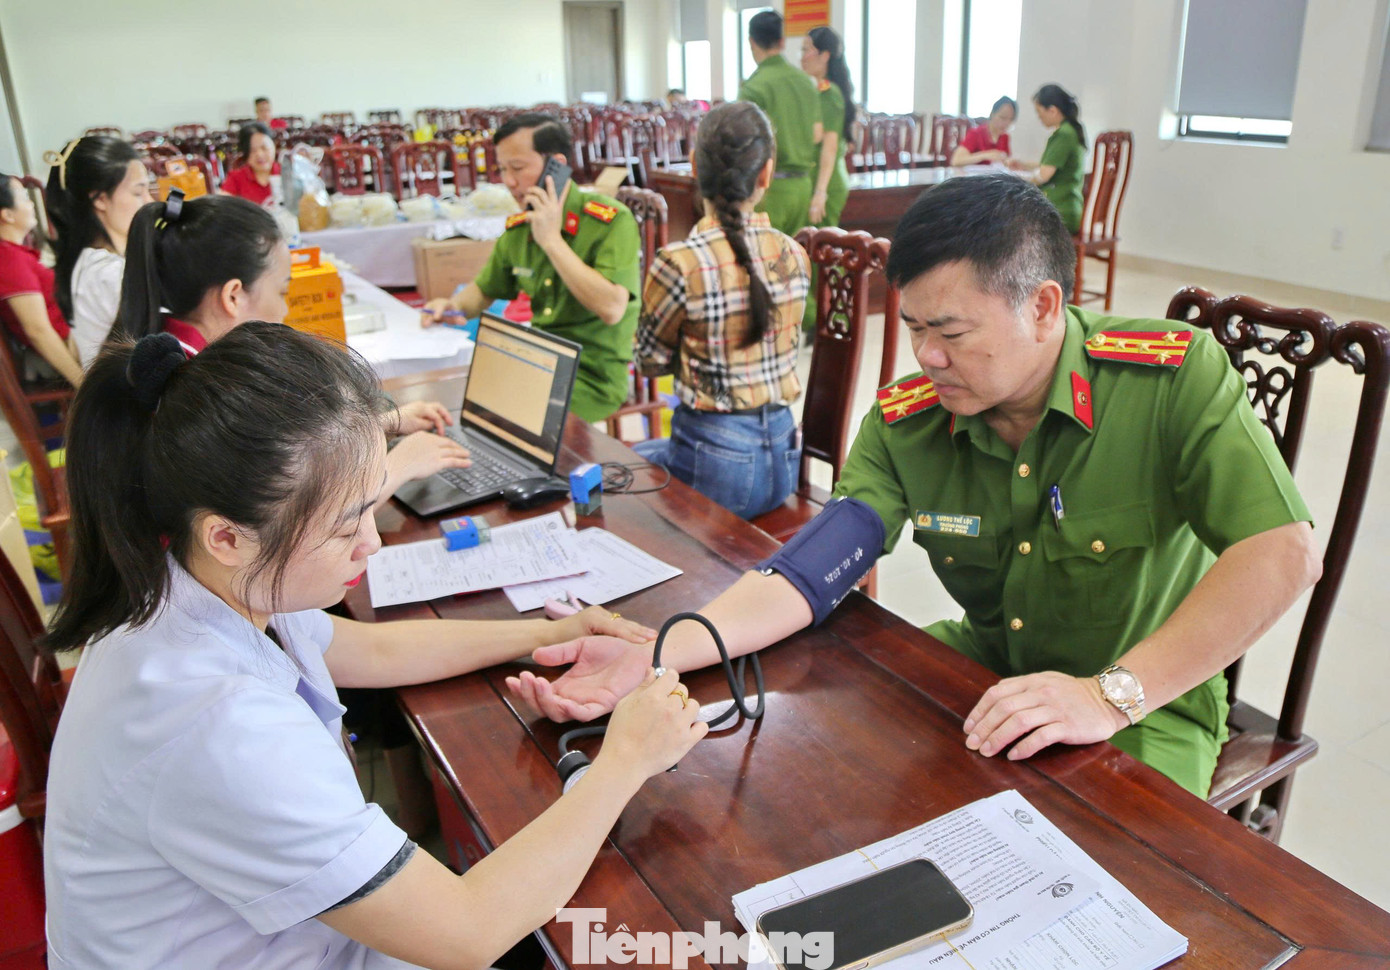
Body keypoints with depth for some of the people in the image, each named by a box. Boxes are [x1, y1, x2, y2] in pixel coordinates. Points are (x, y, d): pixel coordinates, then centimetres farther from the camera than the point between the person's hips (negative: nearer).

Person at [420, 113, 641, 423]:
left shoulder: (611, 220, -15)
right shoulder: (518, 228, 5)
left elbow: (611, 309, -28)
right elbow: (484, 289, 21)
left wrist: (552, 240, -23)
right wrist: (454, 306, -3)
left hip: (593, 375, -6)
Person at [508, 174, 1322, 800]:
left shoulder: (1176, 378, -21)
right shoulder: (906, 422, -9)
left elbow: (1283, 553, -27)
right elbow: (810, 571, -17)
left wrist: (1110, 696, -33)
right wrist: (653, 658, -31)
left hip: (1148, 707, -4)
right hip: (988, 667, 5)